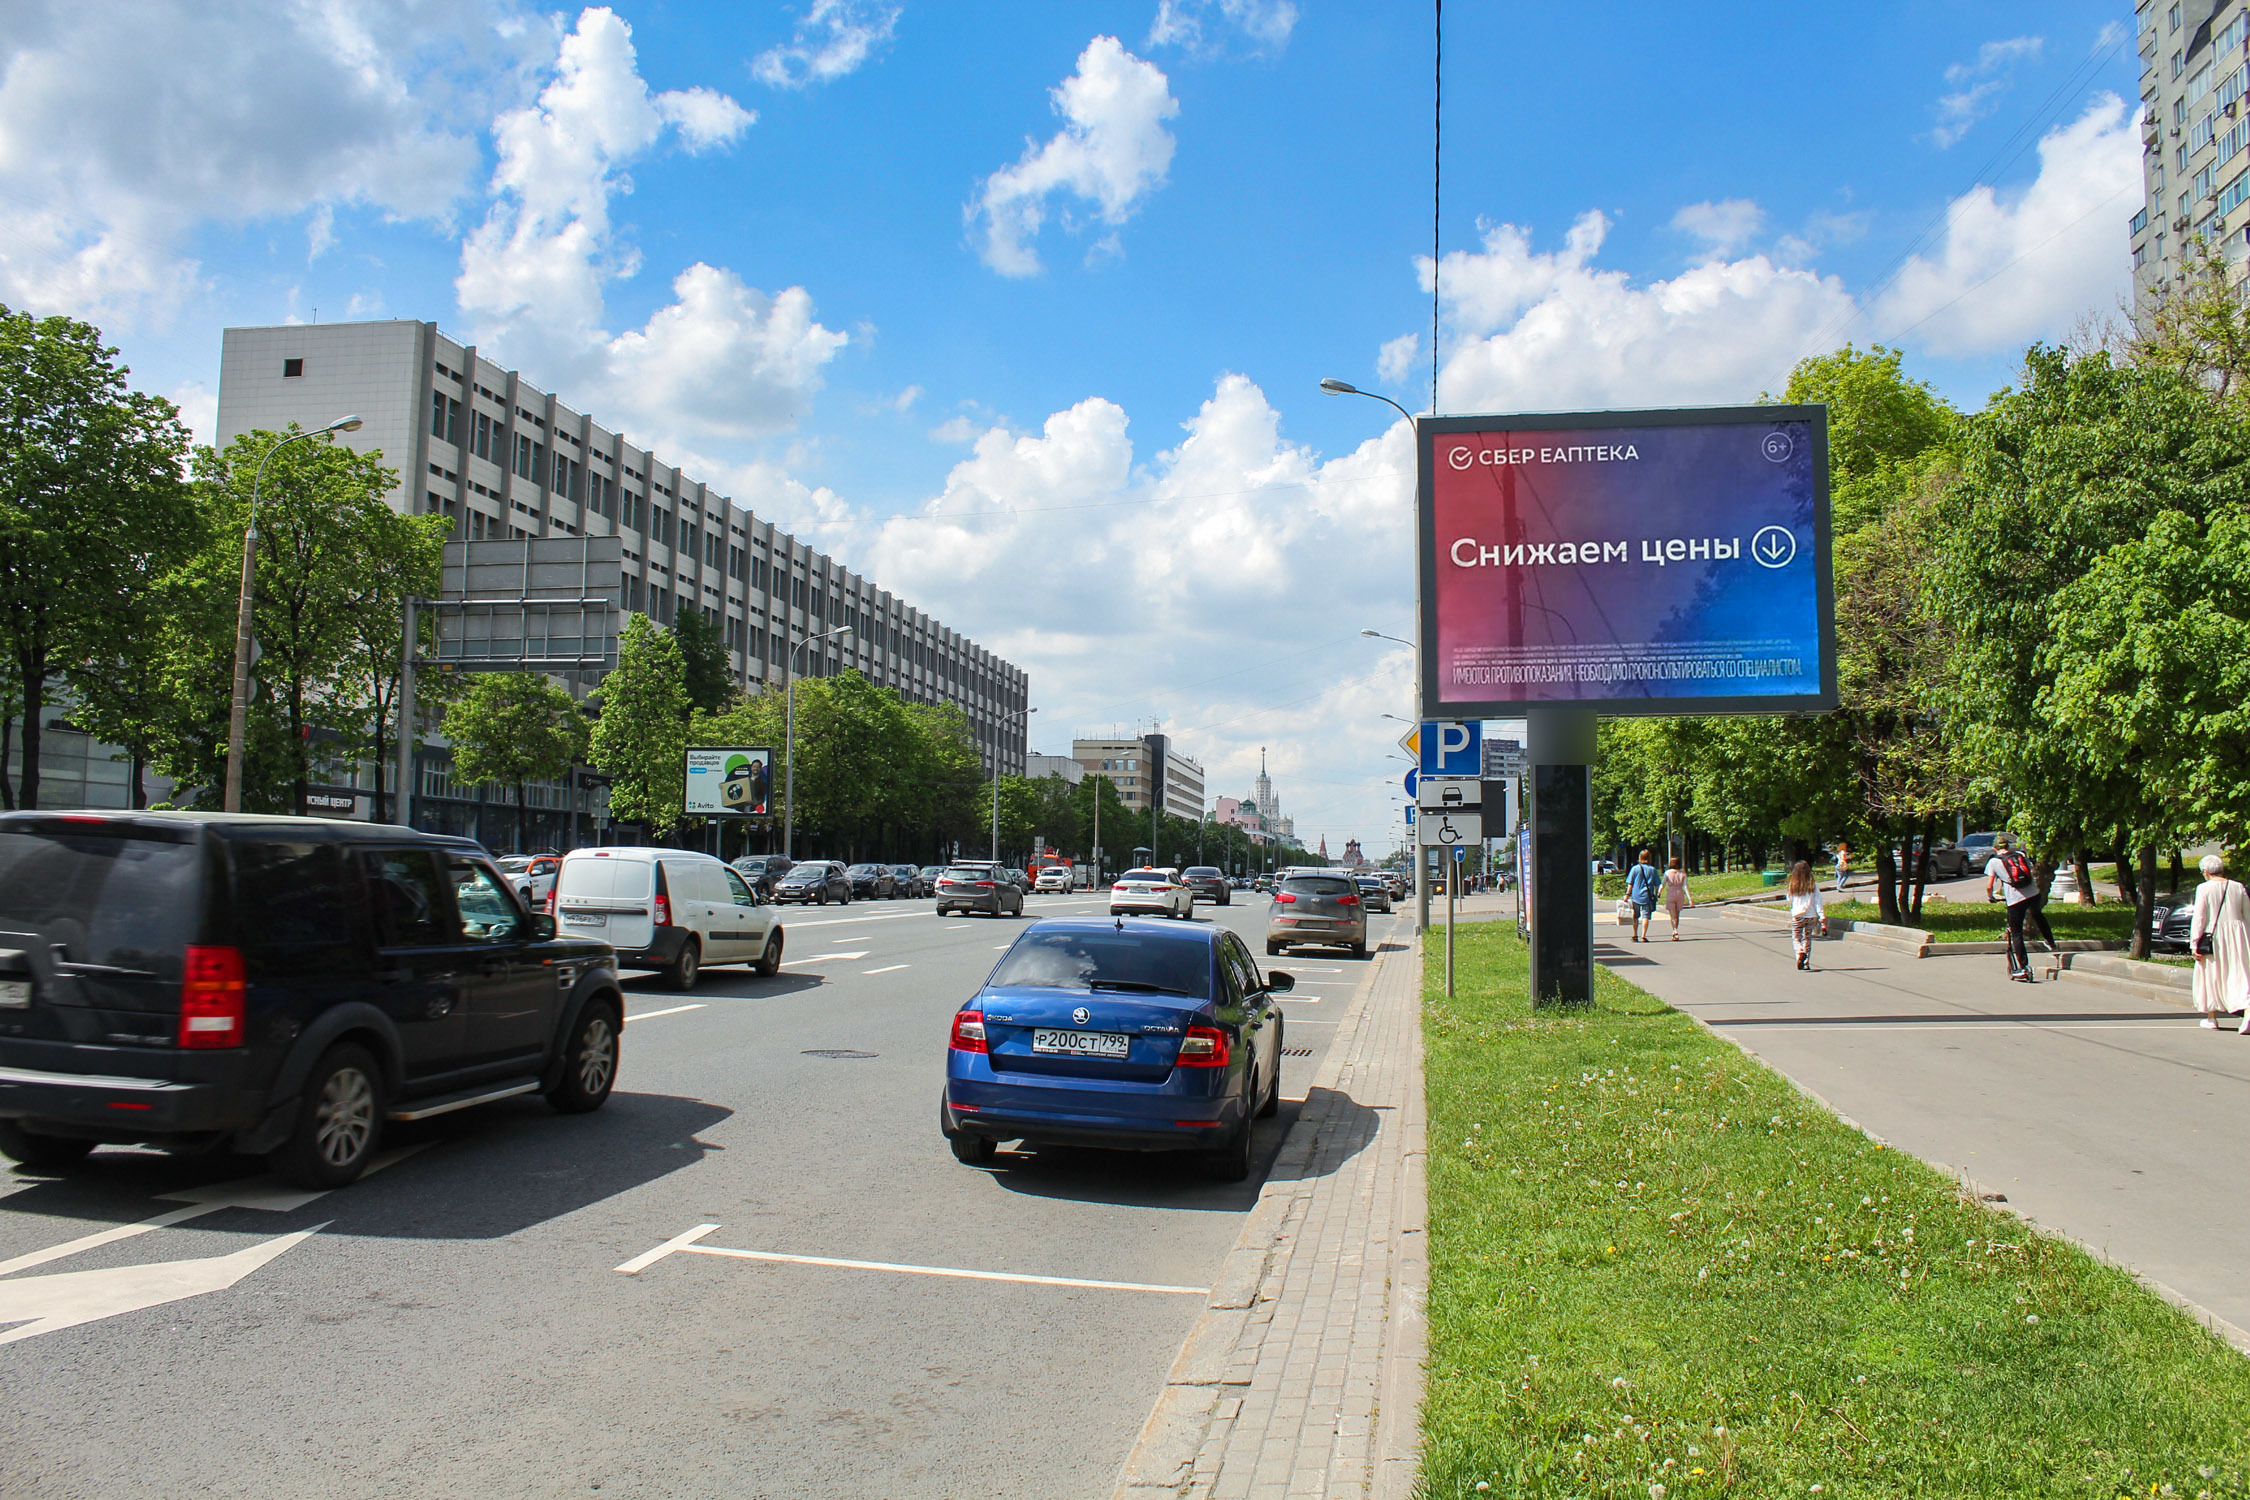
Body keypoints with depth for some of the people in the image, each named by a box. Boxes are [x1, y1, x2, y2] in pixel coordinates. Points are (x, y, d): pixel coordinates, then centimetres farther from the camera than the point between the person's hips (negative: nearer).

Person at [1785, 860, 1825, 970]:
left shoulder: (1793, 884, -6)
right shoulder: (1813, 884, -4)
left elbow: (1789, 900, 4)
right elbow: (1818, 902, -5)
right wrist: (1822, 917, -5)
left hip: (1797, 915, -2)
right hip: (1811, 915, 2)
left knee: (1796, 938, 9)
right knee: (1807, 938, 17)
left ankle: (1800, 952, -22)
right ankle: (1807, 963, 18)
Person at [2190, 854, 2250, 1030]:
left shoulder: (2204, 889, -7)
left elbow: (2199, 918, -9)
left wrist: (2194, 943, -7)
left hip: (2213, 936, -3)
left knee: (2211, 976, 9)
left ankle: (2212, 1018, 18)